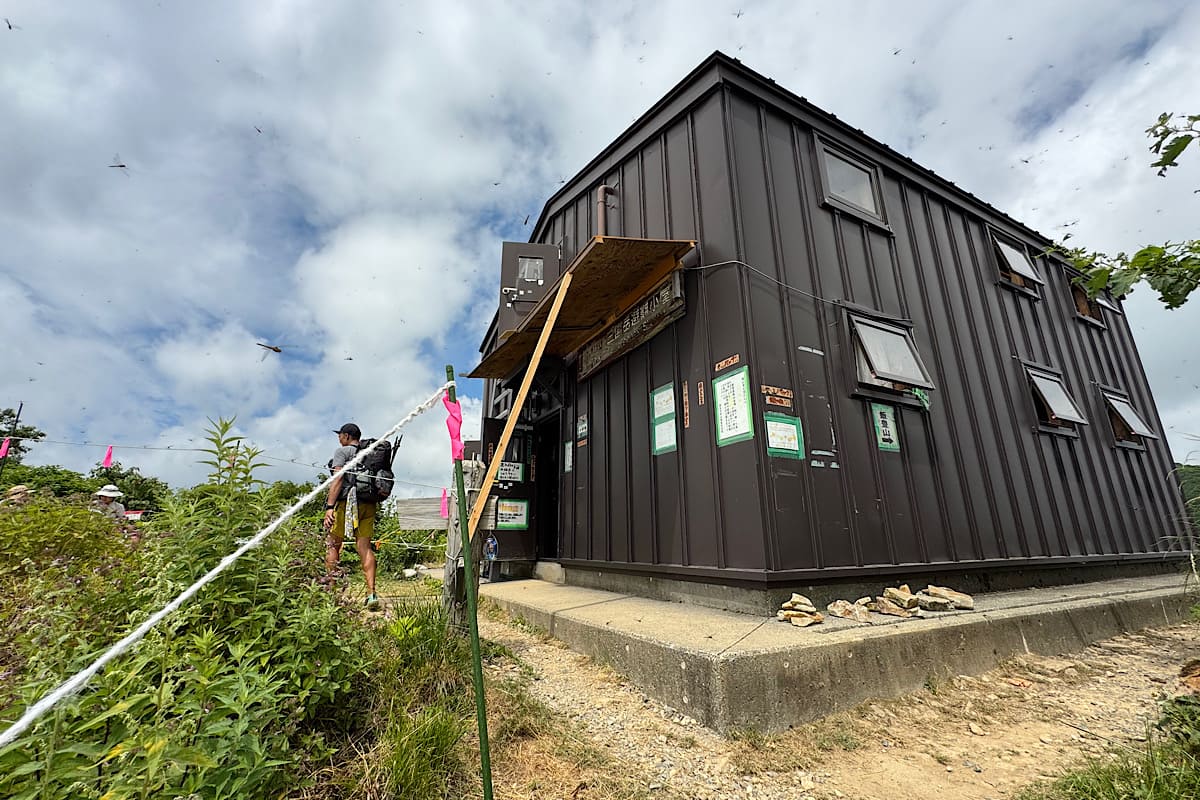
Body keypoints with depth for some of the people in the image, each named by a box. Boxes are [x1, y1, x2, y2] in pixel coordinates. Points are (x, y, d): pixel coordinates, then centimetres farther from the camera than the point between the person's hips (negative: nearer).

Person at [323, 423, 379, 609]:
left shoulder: (342, 451, 1)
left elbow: (337, 479, -11)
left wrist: (330, 506, -16)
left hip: (346, 502, -5)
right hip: (369, 503, 5)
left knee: (333, 545, 8)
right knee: (365, 547, 3)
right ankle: (371, 593, -4)